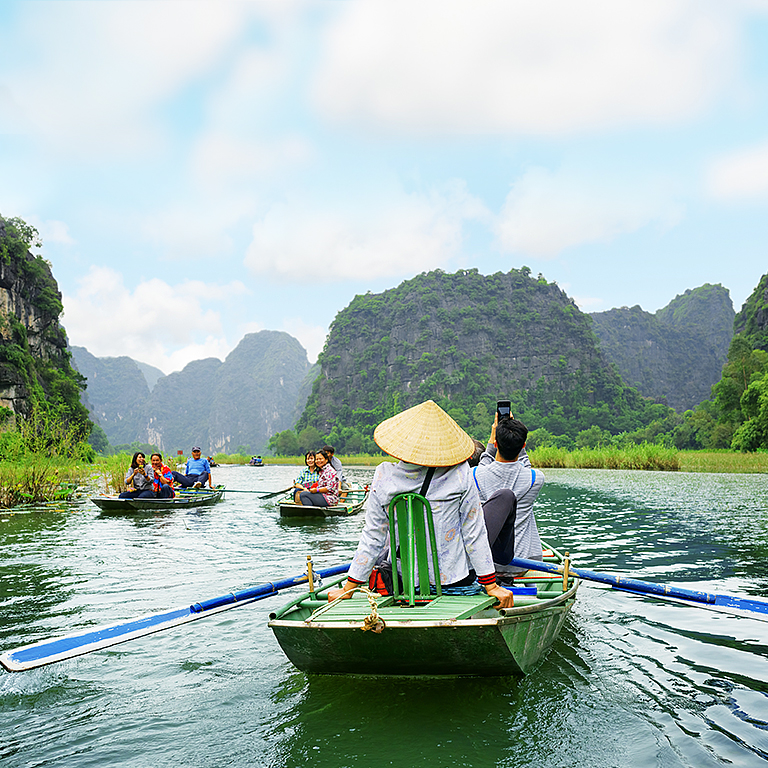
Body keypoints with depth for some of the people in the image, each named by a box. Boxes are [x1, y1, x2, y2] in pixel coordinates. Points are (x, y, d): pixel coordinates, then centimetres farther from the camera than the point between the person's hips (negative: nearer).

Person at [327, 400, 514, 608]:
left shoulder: (384, 478, -11)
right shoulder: (460, 475, -14)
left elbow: (372, 538, -7)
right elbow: (474, 533, -9)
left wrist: (348, 589, 3)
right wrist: (491, 585, -1)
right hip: (456, 578, -3)